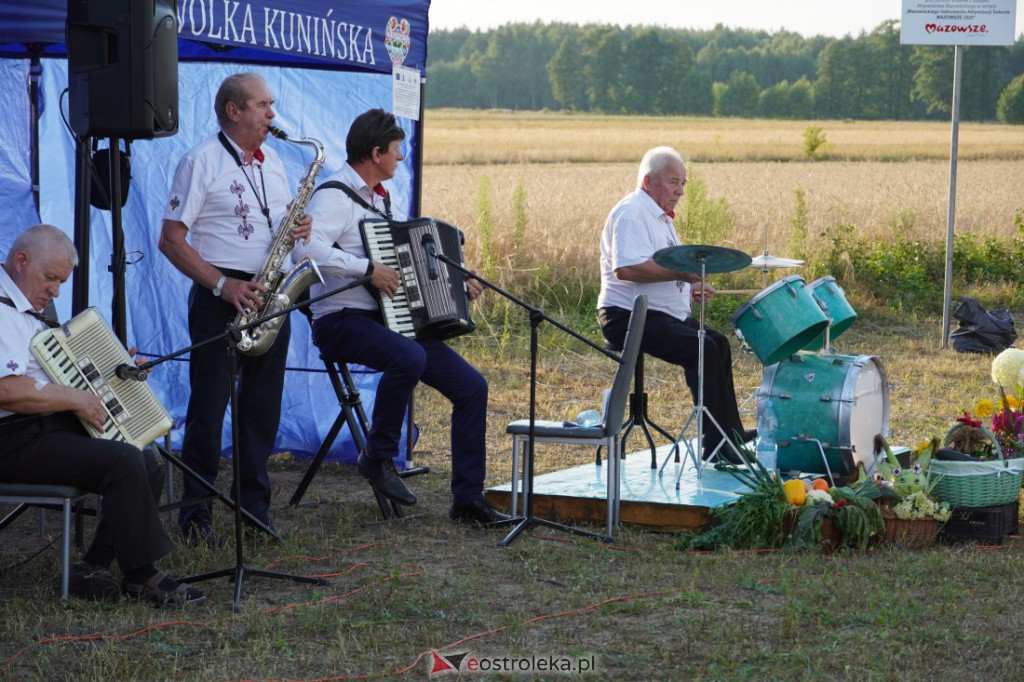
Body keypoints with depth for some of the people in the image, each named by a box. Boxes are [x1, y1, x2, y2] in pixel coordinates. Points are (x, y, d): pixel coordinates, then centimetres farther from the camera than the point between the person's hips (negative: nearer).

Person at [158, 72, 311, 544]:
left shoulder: (272, 163, 15)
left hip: (269, 295, 6)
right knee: (209, 404, -5)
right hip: (220, 296, -6)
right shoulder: (201, 162, -6)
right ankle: (195, 516, 2)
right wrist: (223, 285, -17)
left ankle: (255, 506, 17)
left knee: (263, 404, 8)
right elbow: (171, 241, -9)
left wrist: (299, 228, 1)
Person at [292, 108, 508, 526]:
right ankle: (378, 456, -16)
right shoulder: (335, 196, -10)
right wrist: (367, 268, -30)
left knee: (472, 386, -3)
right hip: (342, 320, -9)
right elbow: (305, 247, -29)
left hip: (391, 319, 9)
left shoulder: (380, 198, 20)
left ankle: (467, 501, 1)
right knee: (409, 357, -38)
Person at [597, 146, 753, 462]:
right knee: (703, 350, -23)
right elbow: (626, 268, -30)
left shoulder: (660, 216, 20)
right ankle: (715, 443, -21)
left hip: (667, 315, 11)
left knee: (718, 343, 17)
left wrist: (688, 286, 13)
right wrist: (680, 272, -28)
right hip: (629, 318, -11)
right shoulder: (631, 214, -15)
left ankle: (731, 432, 24)